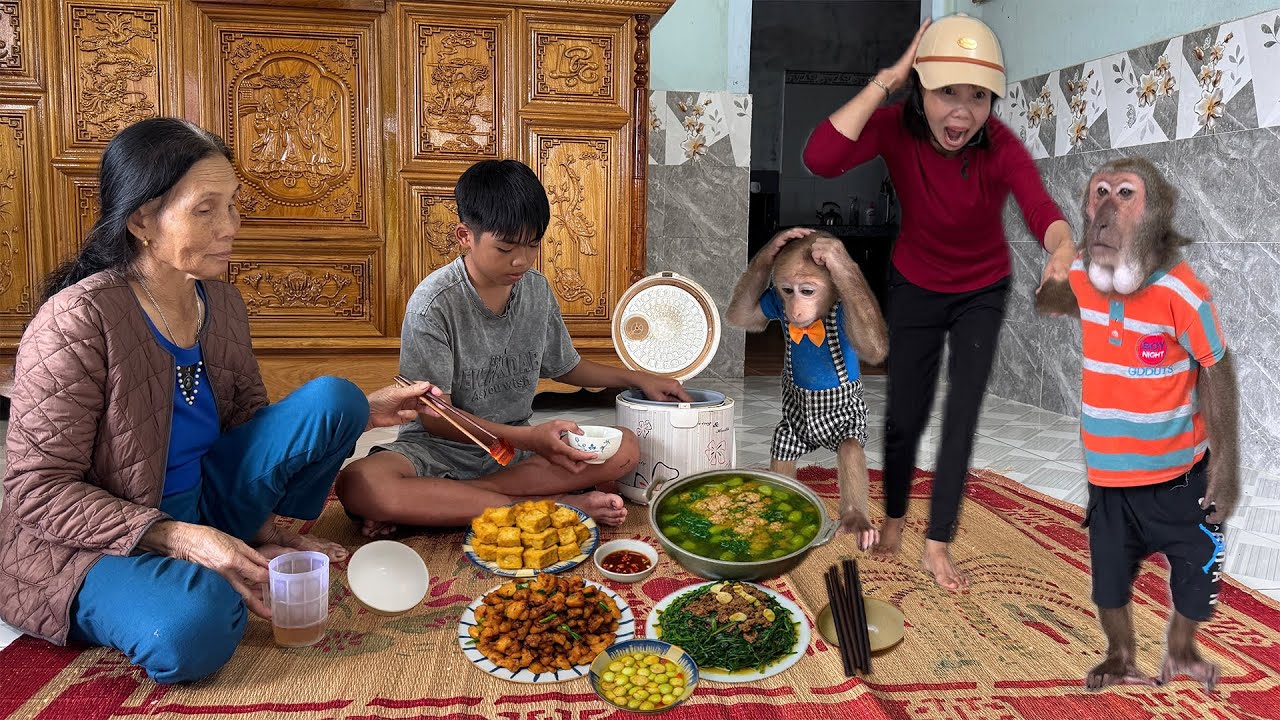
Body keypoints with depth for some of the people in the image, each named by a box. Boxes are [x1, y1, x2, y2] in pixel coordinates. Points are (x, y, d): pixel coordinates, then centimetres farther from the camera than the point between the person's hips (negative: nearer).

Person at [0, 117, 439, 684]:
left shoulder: (222, 304, -1)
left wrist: (355, 412, -5)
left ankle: (253, 546, 0)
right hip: (99, 544, -6)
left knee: (331, 398, -10)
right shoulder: (78, 321, -22)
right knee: (194, 628, -38)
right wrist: (180, 538, -29)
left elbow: (249, 419, 9)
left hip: (202, 508, 6)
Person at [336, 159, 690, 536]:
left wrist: (638, 377, 11)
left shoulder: (537, 289, 1)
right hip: (441, 446, -5)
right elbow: (434, 415, -19)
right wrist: (528, 438, -29)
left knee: (625, 449, -19)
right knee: (359, 485, -35)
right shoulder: (434, 303, -17)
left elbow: (565, 366, 18)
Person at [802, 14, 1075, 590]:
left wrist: (1063, 249, -69)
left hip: (982, 293, 0)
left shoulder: (1000, 147, -28)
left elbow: (1041, 211, -45)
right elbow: (820, 159, -44)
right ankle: (893, 518, 32)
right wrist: (885, 81, -42)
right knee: (905, 416, 6)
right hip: (915, 287, 0)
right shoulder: (897, 127, -25)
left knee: (962, 415, -3)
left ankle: (938, 546, 9)